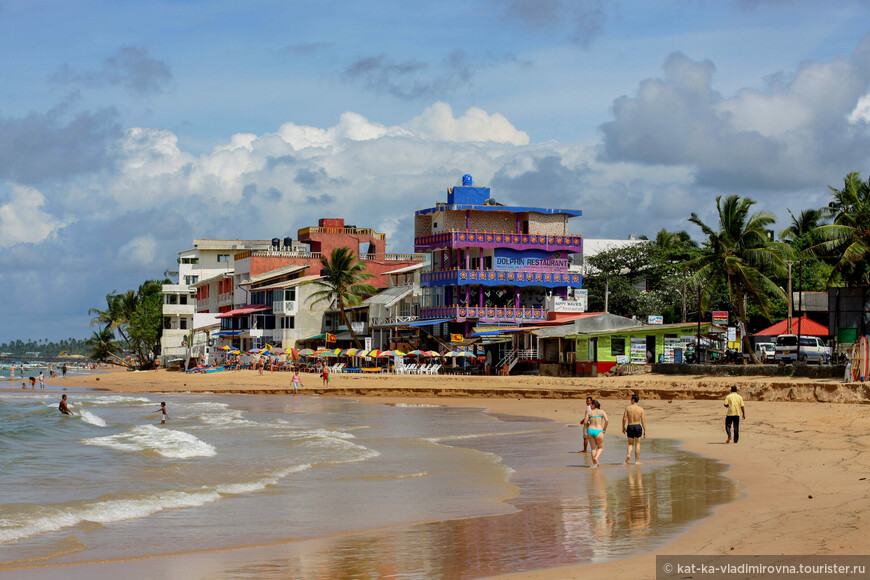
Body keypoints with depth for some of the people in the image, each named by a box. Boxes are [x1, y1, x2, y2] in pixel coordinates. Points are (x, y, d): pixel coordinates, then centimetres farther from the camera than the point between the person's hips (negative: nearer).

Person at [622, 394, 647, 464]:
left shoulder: (628, 408, -3)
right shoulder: (640, 409, -2)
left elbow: (624, 418, -6)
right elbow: (643, 420, -4)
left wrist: (623, 427, 8)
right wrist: (645, 431, 1)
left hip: (630, 427, 1)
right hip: (638, 426, -1)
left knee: (630, 444, 15)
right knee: (637, 444, 9)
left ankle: (628, 454, -14)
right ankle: (636, 461, 7)